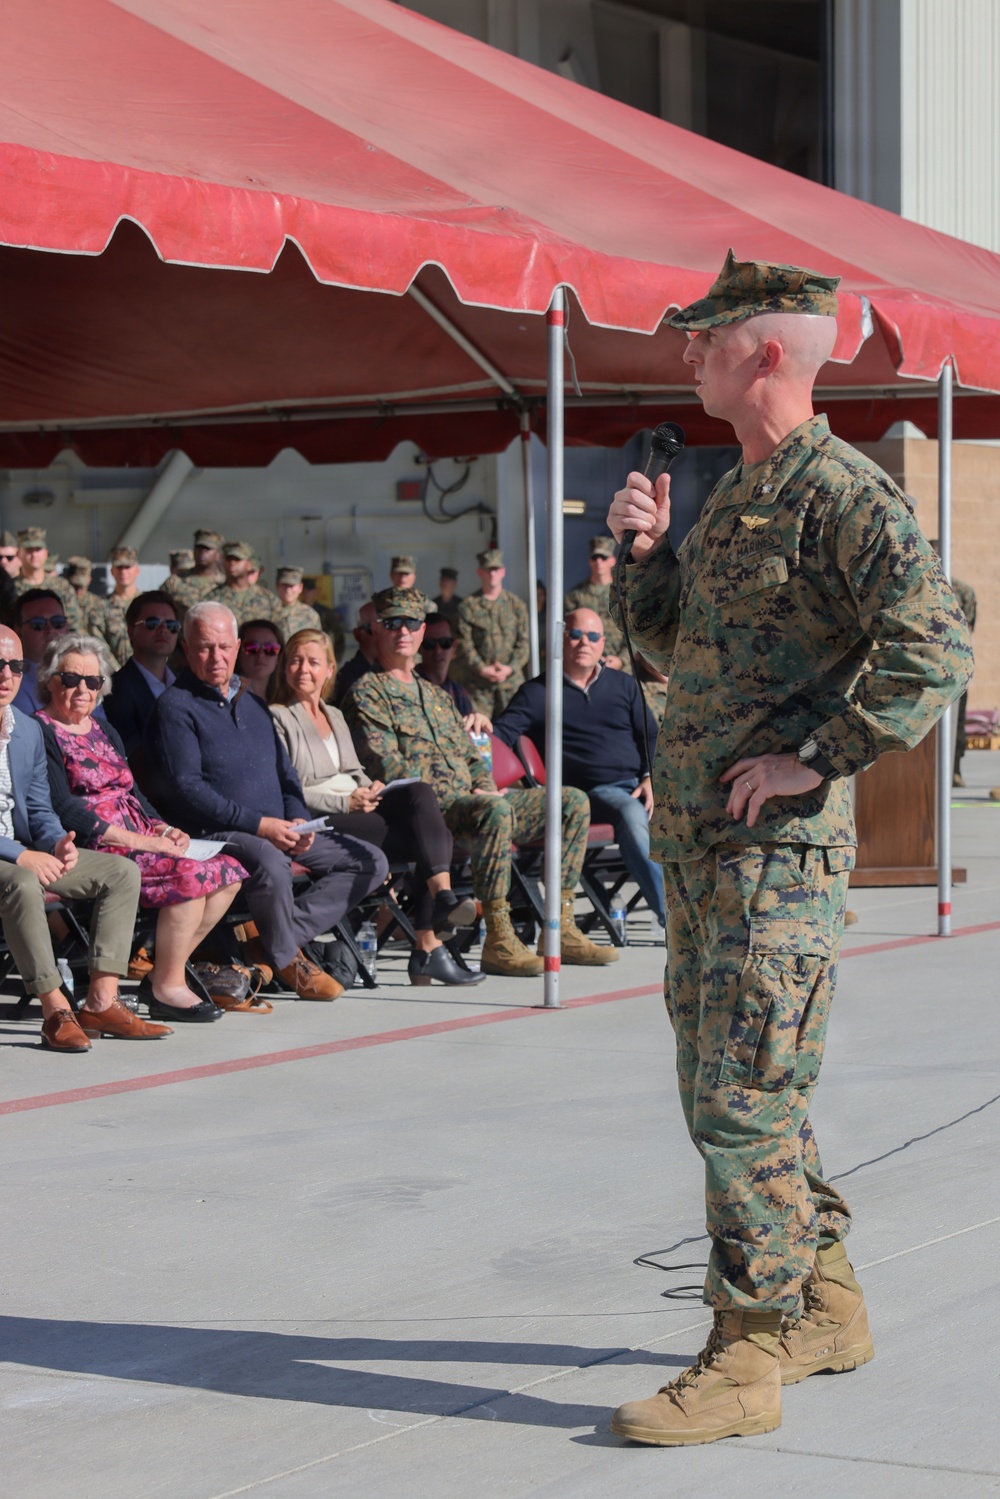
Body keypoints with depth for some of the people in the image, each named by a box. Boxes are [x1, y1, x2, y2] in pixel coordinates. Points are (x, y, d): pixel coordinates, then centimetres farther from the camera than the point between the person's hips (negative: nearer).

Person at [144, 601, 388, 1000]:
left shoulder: (253, 704, 22)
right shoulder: (176, 706, -4)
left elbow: (284, 773, 25)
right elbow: (185, 788, -15)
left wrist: (297, 820, 2)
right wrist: (257, 824, -20)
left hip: (278, 832, 8)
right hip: (215, 833, -8)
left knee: (370, 862, -2)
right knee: (270, 863, -39)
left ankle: (271, 941, -13)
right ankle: (286, 959, -11)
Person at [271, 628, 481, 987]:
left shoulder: (336, 716, 27)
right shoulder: (277, 718, 3)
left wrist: (369, 789, 1)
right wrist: (345, 802, -15)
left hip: (358, 807, 7)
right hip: (318, 822, -7)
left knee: (420, 793, -26)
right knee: (430, 836, -24)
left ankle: (443, 898, -35)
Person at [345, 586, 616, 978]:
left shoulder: (437, 695, 27)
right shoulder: (367, 692, 0)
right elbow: (388, 768, -11)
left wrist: (484, 787, 1)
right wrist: (461, 793, -15)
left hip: (471, 800, 8)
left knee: (573, 801, -2)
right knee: (497, 810, -38)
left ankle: (561, 929, -7)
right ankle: (498, 941, -36)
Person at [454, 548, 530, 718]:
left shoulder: (516, 605, 11)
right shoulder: (469, 606, 4)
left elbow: (524, 642, 7)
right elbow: (464, 644, -1)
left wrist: (510, 668, -8)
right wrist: (482, 669, -12)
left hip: (511, 678, 2)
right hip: (477, 682, -2)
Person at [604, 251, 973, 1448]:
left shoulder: (843, 495, -13)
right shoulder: (735, 495, 16)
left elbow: (935, 650, -23)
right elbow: (673, 646, 26)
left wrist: (818, 757, -21)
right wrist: (647, 550, 8)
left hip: (780, 849, -10)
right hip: (698, 843, 10)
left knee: (744, 1102, -9)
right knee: (720, 1092, 16)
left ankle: (749, 1358, -2)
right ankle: (826, 1305, 28)